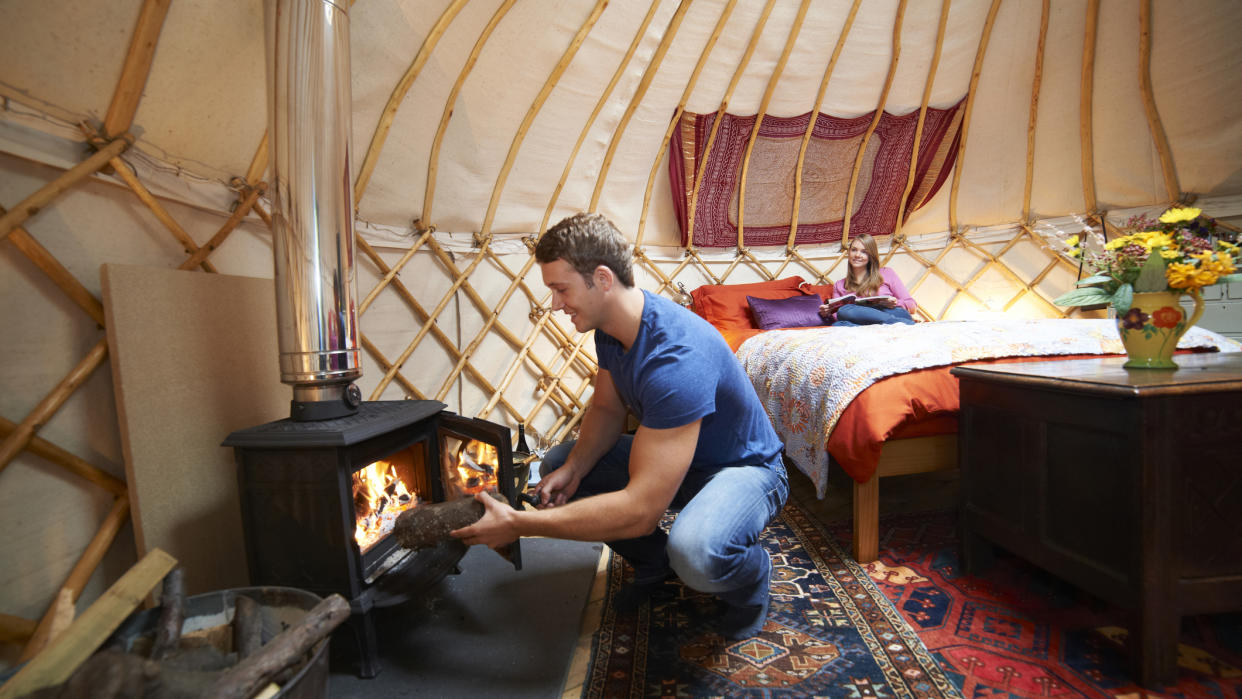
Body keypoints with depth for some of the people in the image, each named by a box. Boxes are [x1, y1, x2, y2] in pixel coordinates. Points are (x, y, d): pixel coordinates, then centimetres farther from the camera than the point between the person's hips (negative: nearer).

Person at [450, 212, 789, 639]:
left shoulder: (676, 359, -38)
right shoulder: (611, 327, -8)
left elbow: (641, 509, -39)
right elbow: (607, 409, 5)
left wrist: (518, 524, -32)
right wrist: (573, 468, -16)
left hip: (745, 466, -7)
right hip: (669, 455, 8)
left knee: (695, 554, -39)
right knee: (556, 464, -2)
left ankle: (751, 577, 1)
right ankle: (655, 561, 14)